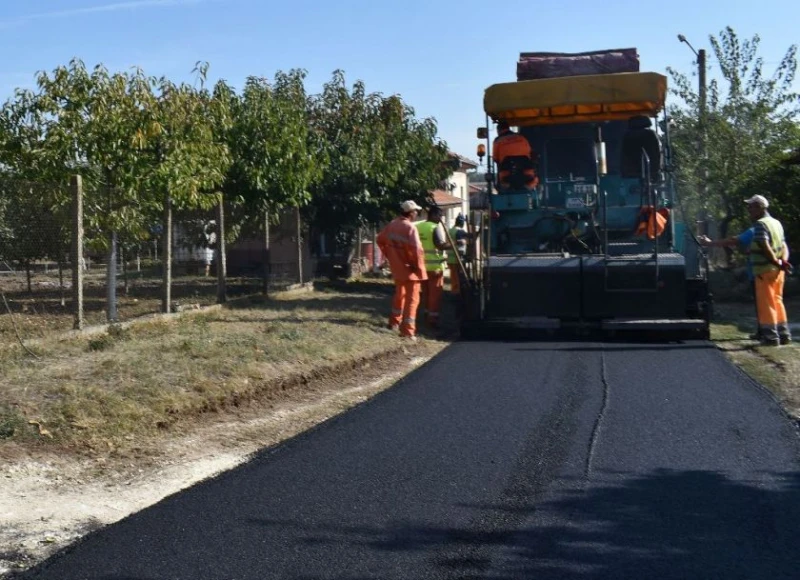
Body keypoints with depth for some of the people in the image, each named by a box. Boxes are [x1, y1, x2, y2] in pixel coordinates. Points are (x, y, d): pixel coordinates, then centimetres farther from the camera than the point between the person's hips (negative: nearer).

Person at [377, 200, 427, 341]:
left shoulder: (392, 224, 3)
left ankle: (394, 322, 36)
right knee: (412, 299, -1)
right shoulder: (410, 228, -21)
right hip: (410, 269, -7)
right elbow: (416, 249, -30)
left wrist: (390, 256, 18)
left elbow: (380, 240, 13)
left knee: (399, 295, 25)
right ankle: (408, 331, -4)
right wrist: (417, 266, -17)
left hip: (397, 267, 7)